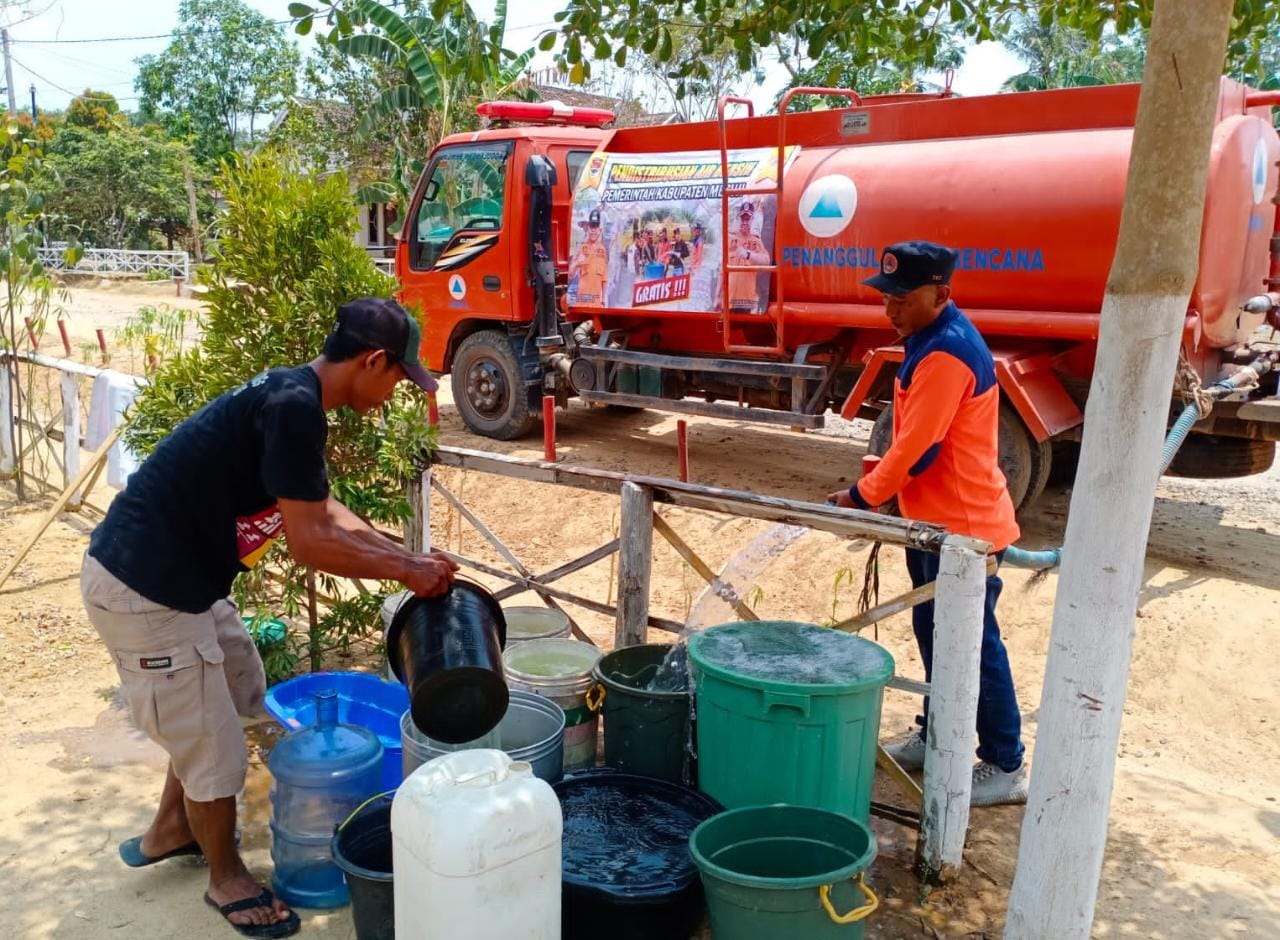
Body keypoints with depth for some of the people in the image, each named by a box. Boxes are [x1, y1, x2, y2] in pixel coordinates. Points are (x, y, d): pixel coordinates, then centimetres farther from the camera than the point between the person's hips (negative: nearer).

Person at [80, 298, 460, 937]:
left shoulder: (290, 396, 8)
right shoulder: (295, 407, -23)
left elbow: (322, 511, 16)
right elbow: (310, 543, -22)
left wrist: (408, 556, 12)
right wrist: (405, 570, -11)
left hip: (173, 576, 10)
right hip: (145, 591, -10)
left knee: (237, 694, 27)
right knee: (213, 746, 6)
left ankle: (168, 831, 46)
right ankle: (227, 879, 31)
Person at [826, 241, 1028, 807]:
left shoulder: (947, 351, -23)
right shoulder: (930, 339, 10)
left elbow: (916, 447, -24)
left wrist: (861, 497, -13)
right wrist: (881, 478, 7)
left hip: (964, 525, -10)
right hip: (935, 518, 10)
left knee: (975, 644, 0)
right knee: (932, 630, 19)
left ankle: (1005, 767, 13)